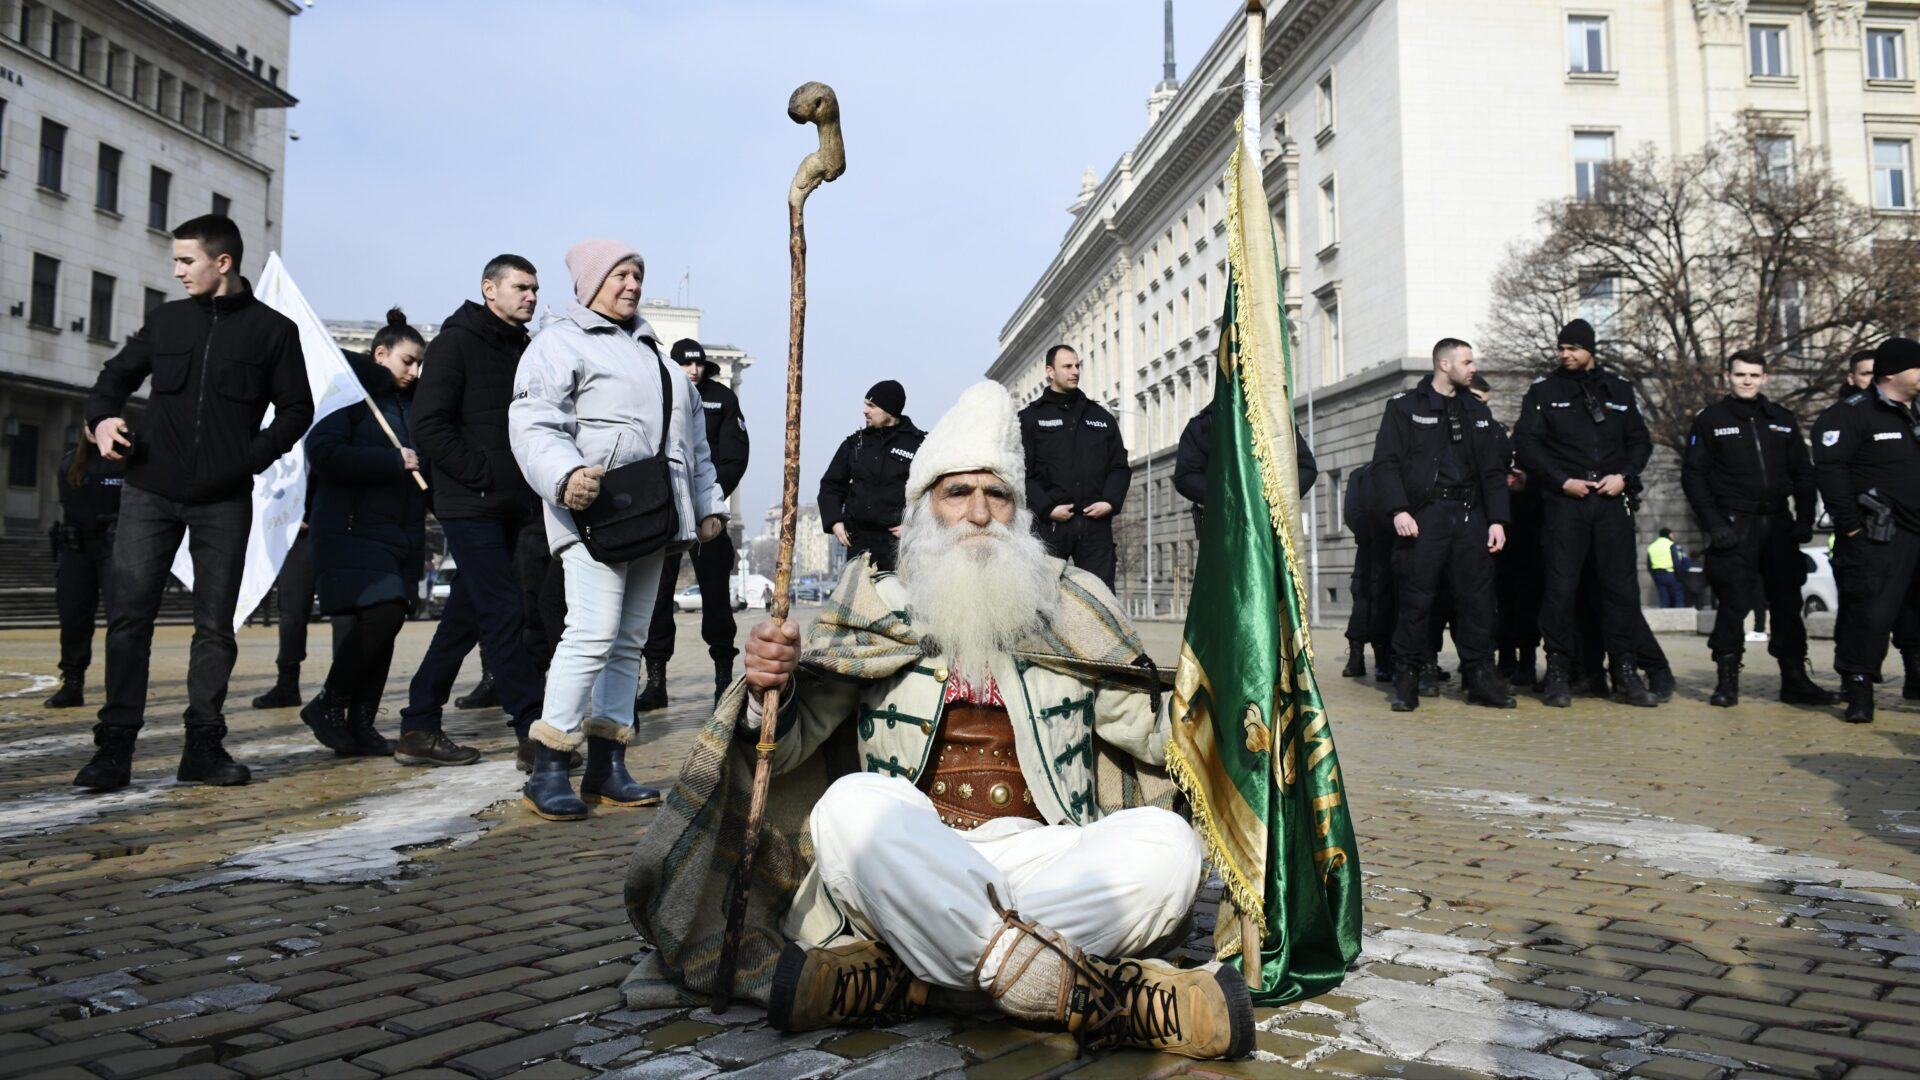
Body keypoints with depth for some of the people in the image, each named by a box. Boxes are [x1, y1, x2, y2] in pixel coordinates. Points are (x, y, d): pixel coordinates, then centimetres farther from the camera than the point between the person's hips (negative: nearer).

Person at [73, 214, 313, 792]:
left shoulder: (273, 329, 3)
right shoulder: (167, 320, 11)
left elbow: (297, 409, 4)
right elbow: (117, 374, 20)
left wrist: (252, 458, -10)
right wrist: (102, 417, -1)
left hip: (224, 501, -2)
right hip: (150, 491, 2)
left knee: (215, 624, 3)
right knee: (128, 616, -2)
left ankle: (204, 745, 10)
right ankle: (115, 745, 3)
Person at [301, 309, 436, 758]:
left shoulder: (408, 402, 18)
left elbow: (423, 460, 24)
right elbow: (323, 451, -16)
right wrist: (392, 461, -18)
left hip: (401, 532, 7)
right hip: (353, 528, -7)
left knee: (382, 624, 6)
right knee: (383, 613, -19)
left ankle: (361, 725, 14)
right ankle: (330, 706, 0)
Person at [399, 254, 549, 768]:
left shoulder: (524, 349, 17)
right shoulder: (457, 341, -4)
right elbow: (429, 425, -13)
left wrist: (530, 485, 6)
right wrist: (484, 475, -15)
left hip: (511, 508, 8)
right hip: (471, 506, -8)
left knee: (469, 616, 10)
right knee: (506, 613, -10)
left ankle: (418, 728, 19)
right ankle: (534, 735, -7)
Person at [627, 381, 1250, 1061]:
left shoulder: (1070, 606, 14)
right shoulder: (877, 602, 11)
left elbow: (1156, 732, 13)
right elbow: (789, 743, 5)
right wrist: (771, 691, -15)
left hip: (1043, 859, 2)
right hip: (913, 863, -1)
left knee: (1166, 840, -25)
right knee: (852, 805, -32)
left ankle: (905, 977, -31)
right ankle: (1109, 1001, -37)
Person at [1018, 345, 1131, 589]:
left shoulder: (1101, 417, 19)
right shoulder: (1030, 418, 7)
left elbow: (1120, 466, 15)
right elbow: (1022, 473, -2)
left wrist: (1111, 502, -2)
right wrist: (1047, 508, -13)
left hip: (1096, 522, 3)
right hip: (1050, 523, -3)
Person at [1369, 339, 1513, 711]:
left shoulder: (1477, 411, 19)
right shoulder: (1404, 406, 4)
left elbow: (1494, 470, 17)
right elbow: (1385, 463, -4)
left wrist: (1497, 519, 6)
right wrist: (1398, 510, -15)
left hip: (1470, 515, 4)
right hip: (1423, 515, -4)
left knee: (1477, 597, 2)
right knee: (1415, 599, -4)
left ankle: (1479, 677, 10)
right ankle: (1406, 681, 3)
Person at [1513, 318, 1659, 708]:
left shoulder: (1619, 389, 13)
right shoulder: (1544, 390, 4)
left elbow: (1641, 441, 14)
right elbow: (1526, 442, -3)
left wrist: (1624, 476, -3)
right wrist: (1563, 481, -11)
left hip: (1611, 501, 2)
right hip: (1565, 502, -2)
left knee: (1621, 585, 2)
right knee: (1561, 587, -3)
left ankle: (1625, 673, 10)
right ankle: (1557, 672, 5)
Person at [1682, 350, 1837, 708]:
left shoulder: (1783, 420, 13)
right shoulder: (1710, 420, 2)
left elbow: (1803, 474, 14)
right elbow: (1693, 476, -3)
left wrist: (1805, 520, 2)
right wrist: (1714, 525, -12)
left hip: (1779, 526, 4)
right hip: (1734, 527, -4)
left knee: (1787, 604, 7)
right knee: (1733, 605, -4)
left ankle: (1795, 680, 14)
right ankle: (1727, 681, 4)